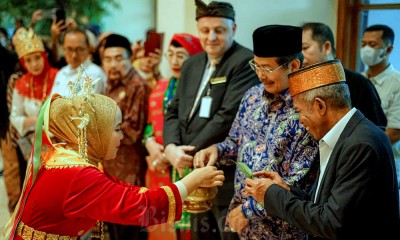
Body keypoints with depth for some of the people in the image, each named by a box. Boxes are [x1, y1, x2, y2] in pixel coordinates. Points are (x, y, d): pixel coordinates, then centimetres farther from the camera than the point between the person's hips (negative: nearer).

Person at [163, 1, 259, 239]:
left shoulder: (246, 62, -11)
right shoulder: (191, 65, 14)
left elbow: (228, 116, -20)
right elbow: (174, 112, 12)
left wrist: (191, 153, -14)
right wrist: (171, 147, -7)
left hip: (229, 177, -7)